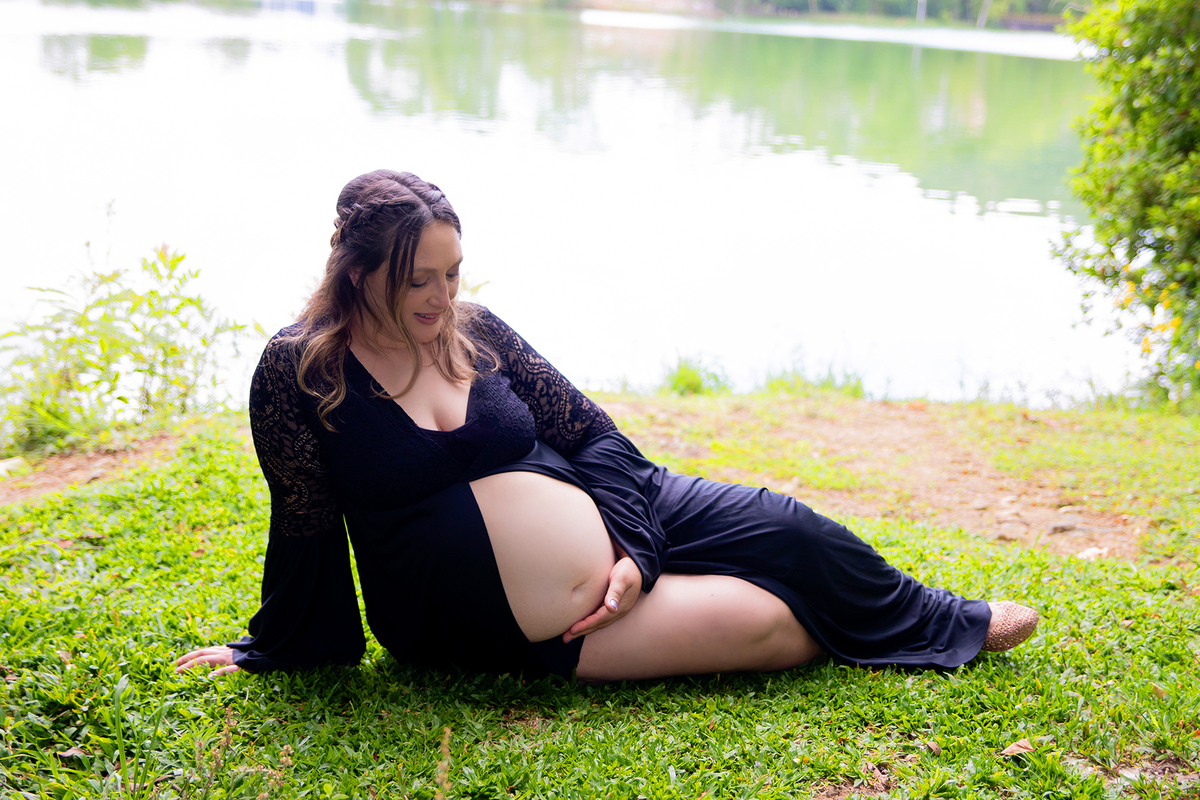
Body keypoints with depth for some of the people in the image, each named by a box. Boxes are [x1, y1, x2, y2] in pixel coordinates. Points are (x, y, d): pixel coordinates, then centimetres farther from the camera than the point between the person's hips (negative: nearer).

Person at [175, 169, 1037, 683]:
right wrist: (270, 650, 2)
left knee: (791, 529, 2)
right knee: (773, 622, -9)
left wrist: (633, 545, -8)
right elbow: (305, 527, -5)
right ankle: (946, 631, 19)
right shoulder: (298, 371, -15)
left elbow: (592, 432, 3)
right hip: (533, 634, -5)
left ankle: (953, 621, 31)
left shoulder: (474, 330, -1)